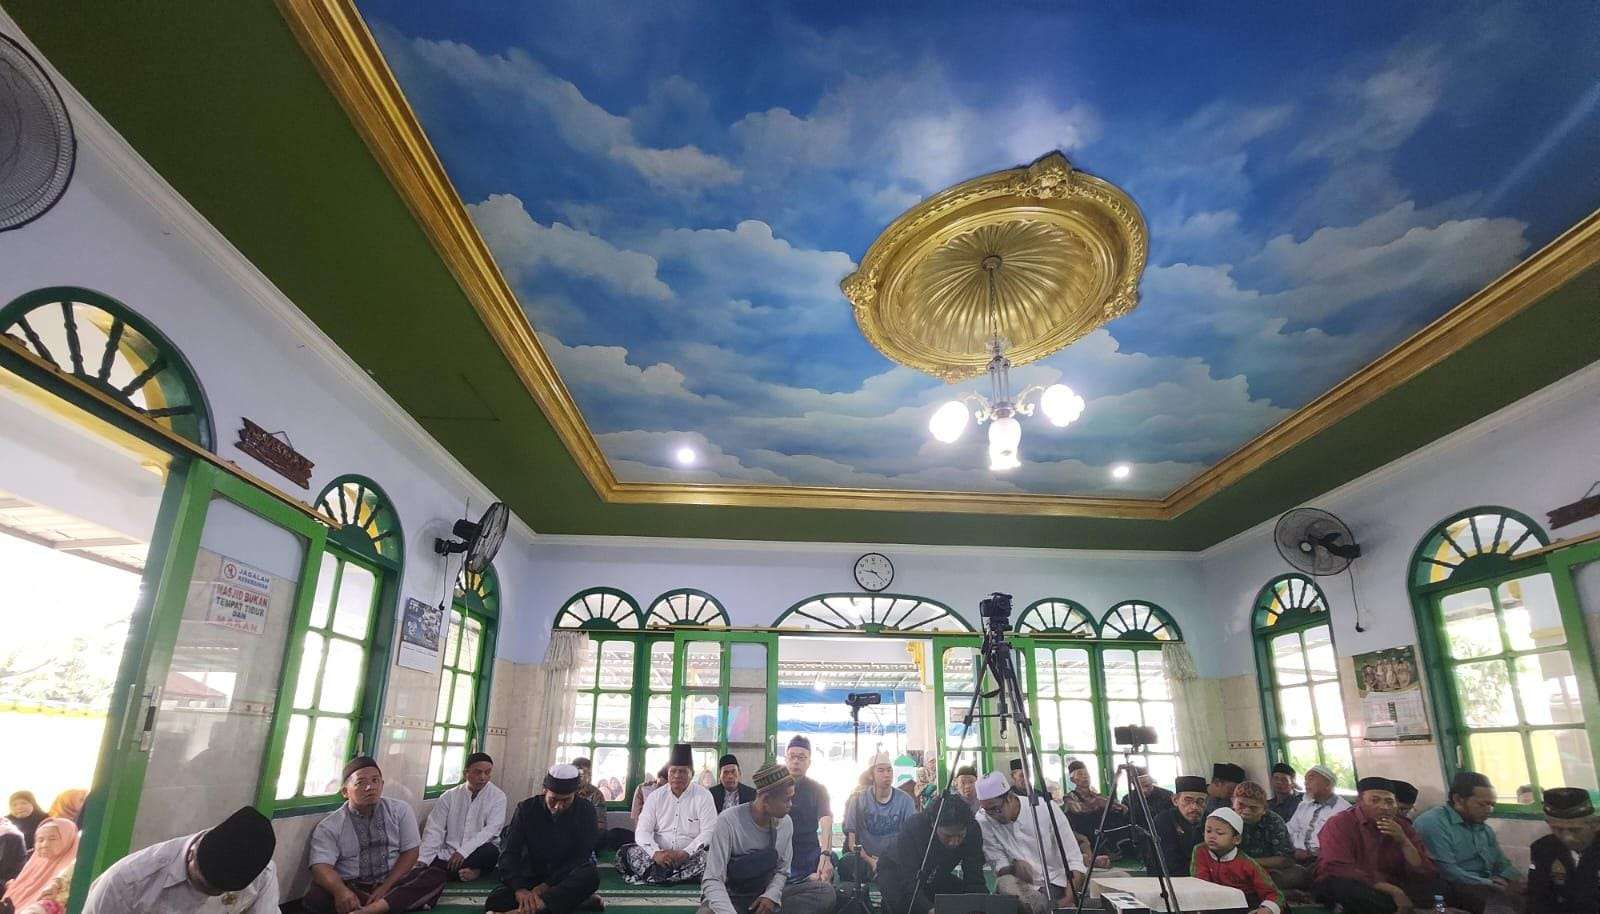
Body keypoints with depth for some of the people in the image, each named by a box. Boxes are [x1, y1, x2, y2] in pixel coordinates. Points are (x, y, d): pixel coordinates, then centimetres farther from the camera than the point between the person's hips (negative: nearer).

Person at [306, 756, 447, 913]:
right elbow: (321, 866, -14)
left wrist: (385, 887, -15)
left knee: (437, 876, -26)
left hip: (395, 882, 1)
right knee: (315, 899, -32)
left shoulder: (401, 810, 5)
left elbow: (410, 851, 2)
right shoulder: (328, 827, 0)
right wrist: (341, 891, -36)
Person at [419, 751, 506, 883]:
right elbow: (434, 830, 3)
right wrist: (422, 861, -11)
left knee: (491, 851, -36)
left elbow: (491, 830, -12)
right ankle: (473, 871, -18)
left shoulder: (498, 797, 0)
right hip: (448, 854, 2)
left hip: (479, 854, -2)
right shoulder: (449, 796, 7)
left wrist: (463, 851, -23)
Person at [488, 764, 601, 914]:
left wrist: (547, 885, -21)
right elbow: (509, 853, -12)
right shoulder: (526, 808, -4)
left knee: (591, 874, -34)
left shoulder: (584, 810, -6)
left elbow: (582, 856, -10)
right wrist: (519, 889, -30)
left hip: (566, 878, -2)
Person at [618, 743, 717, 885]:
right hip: (658, 856, 2)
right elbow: (642, 831, 0)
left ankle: (652, 876, -25)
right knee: (624, 852, -21)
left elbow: (708, 832, -6)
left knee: (708, 858, -34)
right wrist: (656, 853, -20)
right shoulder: (656, 796, 8)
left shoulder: (703, 796, 0)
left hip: (690, 856, -2)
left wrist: (685, 854, -22)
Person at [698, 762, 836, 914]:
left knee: (826, 892, -15)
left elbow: (781, 870, 8)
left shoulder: (786, 823, -2)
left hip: (766, 893, 6)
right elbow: (713, 880, -21)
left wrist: (771, 895, -14)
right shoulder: (728, 821, -19)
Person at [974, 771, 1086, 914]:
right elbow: (998, 866, -5)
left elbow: (1074, 860, -11)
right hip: (1018, 882, 2)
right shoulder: (983, 820, -10)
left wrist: (1068, 900, -24)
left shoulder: (1046, 809, -14)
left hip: (1054, 883, -2)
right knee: (1003, 884, -31)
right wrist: (1013, 868, -28)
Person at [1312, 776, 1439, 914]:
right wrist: (1392, 890, -23)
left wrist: (1404, 842, -14)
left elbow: (1427, 876, 0)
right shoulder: (1340, 824, -9)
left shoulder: (1402, 827, 7)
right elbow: (1338, 869, -23)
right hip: (1351, 893, -3)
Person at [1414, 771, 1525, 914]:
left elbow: (1503, 865, 22)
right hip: (1453, 890, -9)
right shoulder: (1432, 823, -14)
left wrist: (1518, 882, -1)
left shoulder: (1485, 829, 19)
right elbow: (1448, 872, -22)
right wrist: (1493, 885, -19)